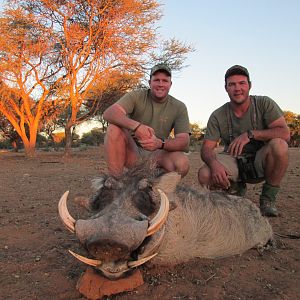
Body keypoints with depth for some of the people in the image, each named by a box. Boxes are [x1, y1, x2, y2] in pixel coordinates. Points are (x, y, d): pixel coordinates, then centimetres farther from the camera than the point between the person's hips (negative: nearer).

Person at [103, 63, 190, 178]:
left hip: (156, 154, 1)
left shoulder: (179, 107, -1)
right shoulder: (136, 96, -4)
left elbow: (184, 142, -11)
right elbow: (108, 113, -21)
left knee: (182, 164, -29)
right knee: (114, 128, -27)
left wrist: (160, 143, -33)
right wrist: (136, 126, -40)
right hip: (132, 151, 0)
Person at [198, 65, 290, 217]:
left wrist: (250, 134, -27)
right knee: (205, 174, -28)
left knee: (279, 145, -33)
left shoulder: (264, 104, -7)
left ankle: (268, 197, -9)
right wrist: (214, 163, -35)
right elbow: (207, 148, -12)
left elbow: (285, 133, -18)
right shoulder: (217, 116, -6)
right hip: (233, 163, 1)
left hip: (260, 161, -1)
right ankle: (236, 188, 9)